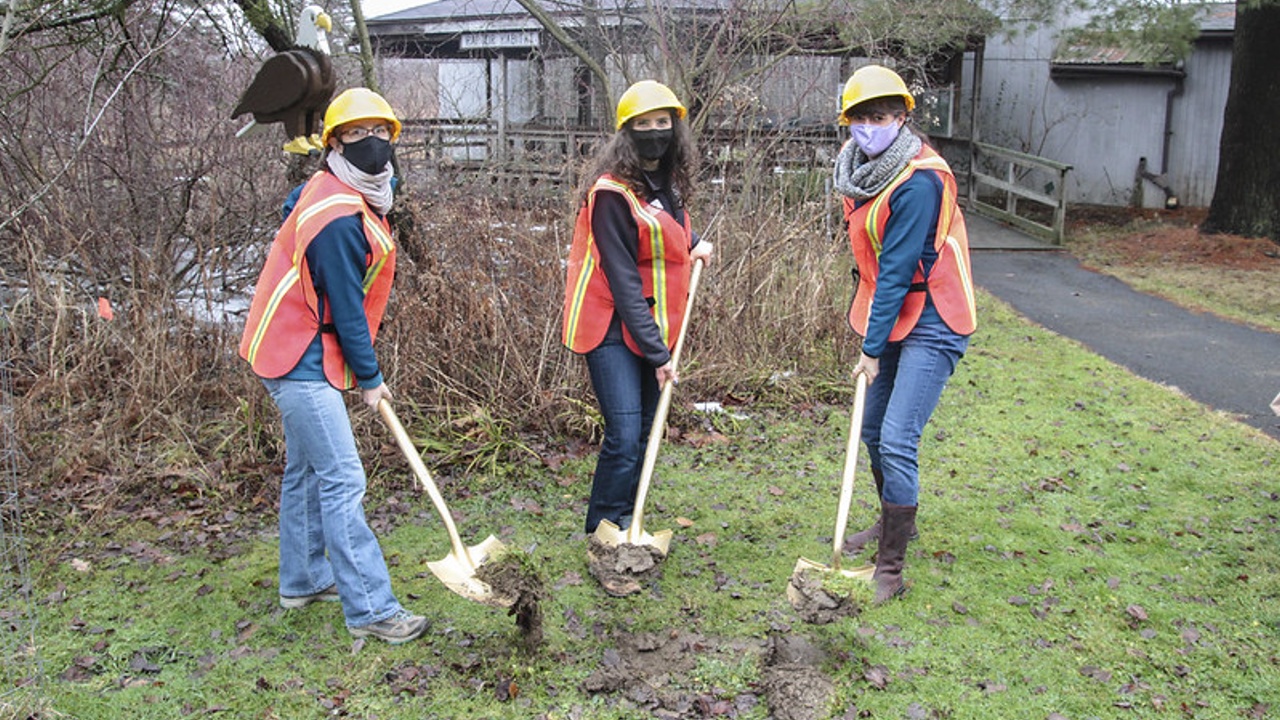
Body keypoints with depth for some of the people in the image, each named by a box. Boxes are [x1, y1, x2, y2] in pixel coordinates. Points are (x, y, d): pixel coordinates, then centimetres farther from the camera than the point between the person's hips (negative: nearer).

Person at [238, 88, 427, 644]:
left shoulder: (329, 191, 9)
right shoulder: (339, 218, -23)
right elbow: (345, 308, -20)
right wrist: (370, 378, -8)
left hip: (297, 352, 11)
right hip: (301, 362, -11)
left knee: (306, 470, 19)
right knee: (342, 481, -10)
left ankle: (304, 581, 32)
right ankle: (370, 609, -6)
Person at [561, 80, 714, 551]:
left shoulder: (666, 184, 9)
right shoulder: (612, 191, -16)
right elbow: (622, 278, -18)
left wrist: (692, 244, 12)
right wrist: (657, 351, -18)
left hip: (653, 326, 8)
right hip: (613, 329, -8)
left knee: (645, 429, 12)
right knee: (624, 437, -12)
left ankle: (626, 524, 25)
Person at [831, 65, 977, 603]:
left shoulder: (919, 180, -23)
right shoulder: (860, 169, 4)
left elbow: (897, 272, -23)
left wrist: (872, 348, -19)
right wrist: (872, 338, 16)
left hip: (931, 323, -9)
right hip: (891, 317, 9)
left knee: (897, 442, -13)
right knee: (873, 431, 18)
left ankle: (891, 568, -2)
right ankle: (894, 521, 41)